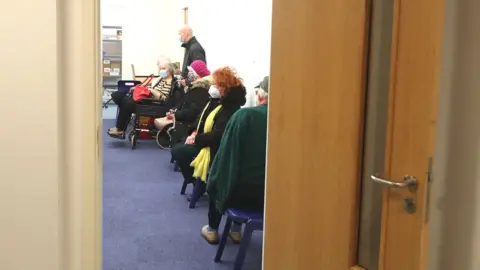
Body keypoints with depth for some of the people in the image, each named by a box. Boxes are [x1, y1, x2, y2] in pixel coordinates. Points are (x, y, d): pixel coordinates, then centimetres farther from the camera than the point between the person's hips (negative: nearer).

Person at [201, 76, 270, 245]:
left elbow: (225, 153, -6)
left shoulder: (244, 115, -13)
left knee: (215, 179, 30)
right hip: (270, 194, 3)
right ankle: (236, 229, 38)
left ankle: (212, 230, 39)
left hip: (239, 192, -3)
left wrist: (216, 177, 12)